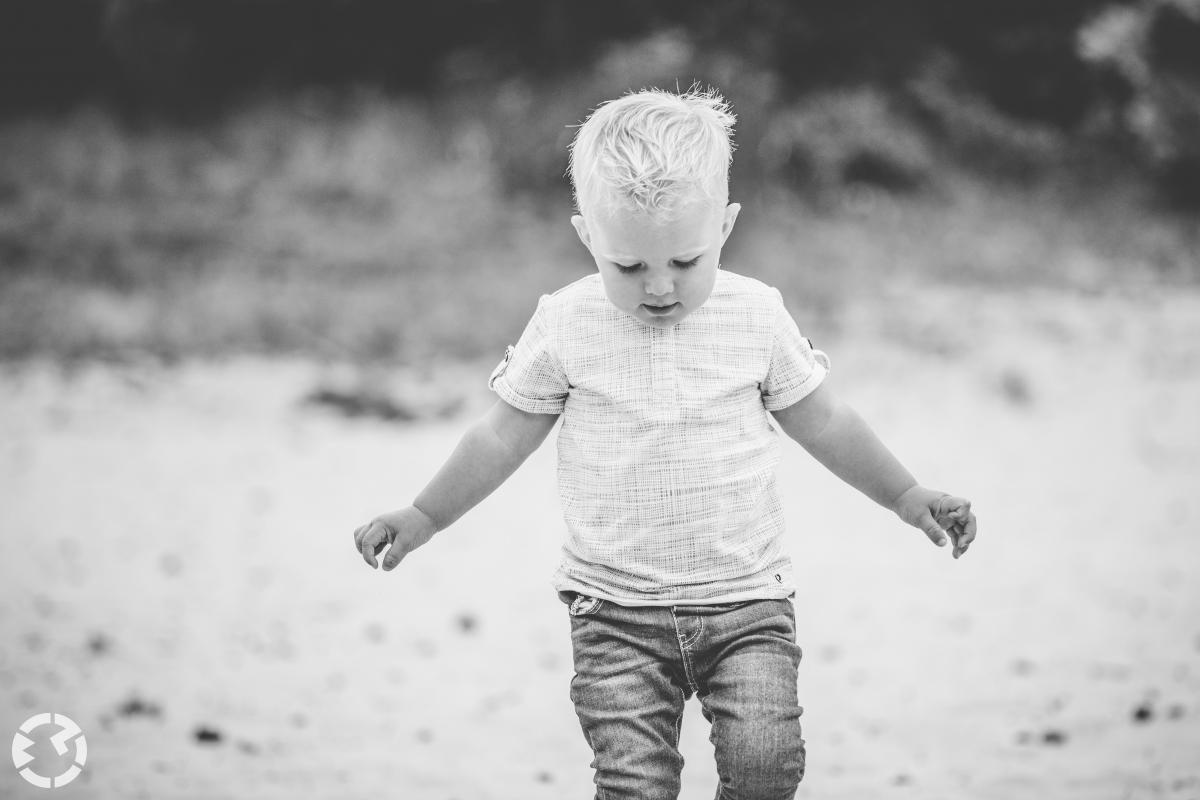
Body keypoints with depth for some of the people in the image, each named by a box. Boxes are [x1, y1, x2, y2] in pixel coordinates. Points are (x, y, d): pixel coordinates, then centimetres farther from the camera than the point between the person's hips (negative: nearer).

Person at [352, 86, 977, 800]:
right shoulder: (565, 327, -3)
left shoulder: (757, 317, -2)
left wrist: (907, 496, 14)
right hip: (616, 611, 0)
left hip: (744, 599, 0)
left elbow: (822, 421, 12)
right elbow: (503, 437, 9)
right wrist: (423, 517, 11)